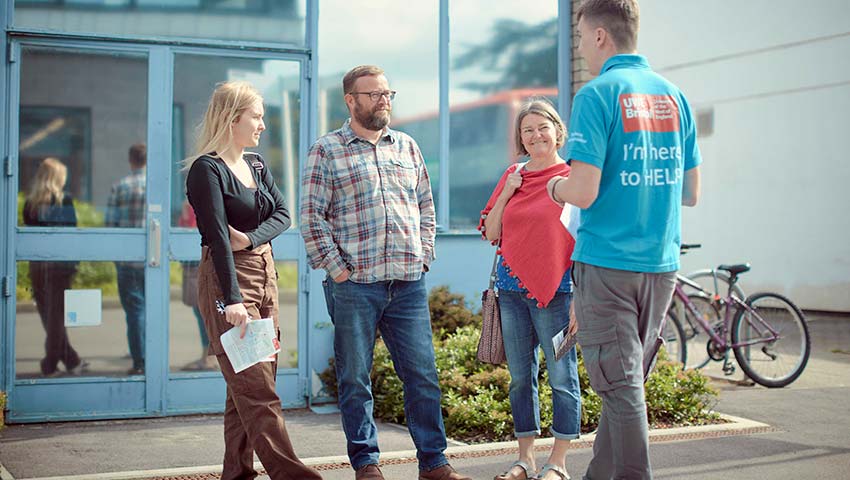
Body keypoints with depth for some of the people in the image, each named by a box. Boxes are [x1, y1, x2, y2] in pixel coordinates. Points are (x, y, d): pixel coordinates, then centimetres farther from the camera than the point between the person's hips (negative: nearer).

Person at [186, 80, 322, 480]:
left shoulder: (256, 164, 14)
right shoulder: (207, 169, -10)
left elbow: (282, 214, 6)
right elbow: (217, 236, -19)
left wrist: (251, 237, -15)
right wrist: (232, 299, -27)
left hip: (265, 272, 8)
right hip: (227, 279, -8)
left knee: (247, 386, 9)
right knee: (256, 388, -9)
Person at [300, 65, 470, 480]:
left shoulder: (407, 147, 16)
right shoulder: (326, 150, 2)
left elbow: (425, 207, 19)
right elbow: (312, 217, -3)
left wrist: (423, 257, 9)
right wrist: (336, 269, -8)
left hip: (409, 283, 4)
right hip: (354, 285, -3)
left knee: (423, 375, 4)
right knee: (355, 379, 4)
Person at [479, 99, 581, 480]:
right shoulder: (513, 176, 12)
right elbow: (490, 233, 12)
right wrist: (507, 193, -1)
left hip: (555, 290, -5)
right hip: (511, 287, 5)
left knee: (561, 376, -1)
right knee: (520, 377, 10)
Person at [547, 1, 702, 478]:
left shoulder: (598, 94, -11)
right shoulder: (675, 95, 9)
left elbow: (583, 192, -18)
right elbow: (691, 193, 12)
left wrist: (555, 187, 3)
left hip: (607, 265, -7)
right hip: (662, 264, 7)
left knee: (621, 385, -1)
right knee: (629, 382, 16)